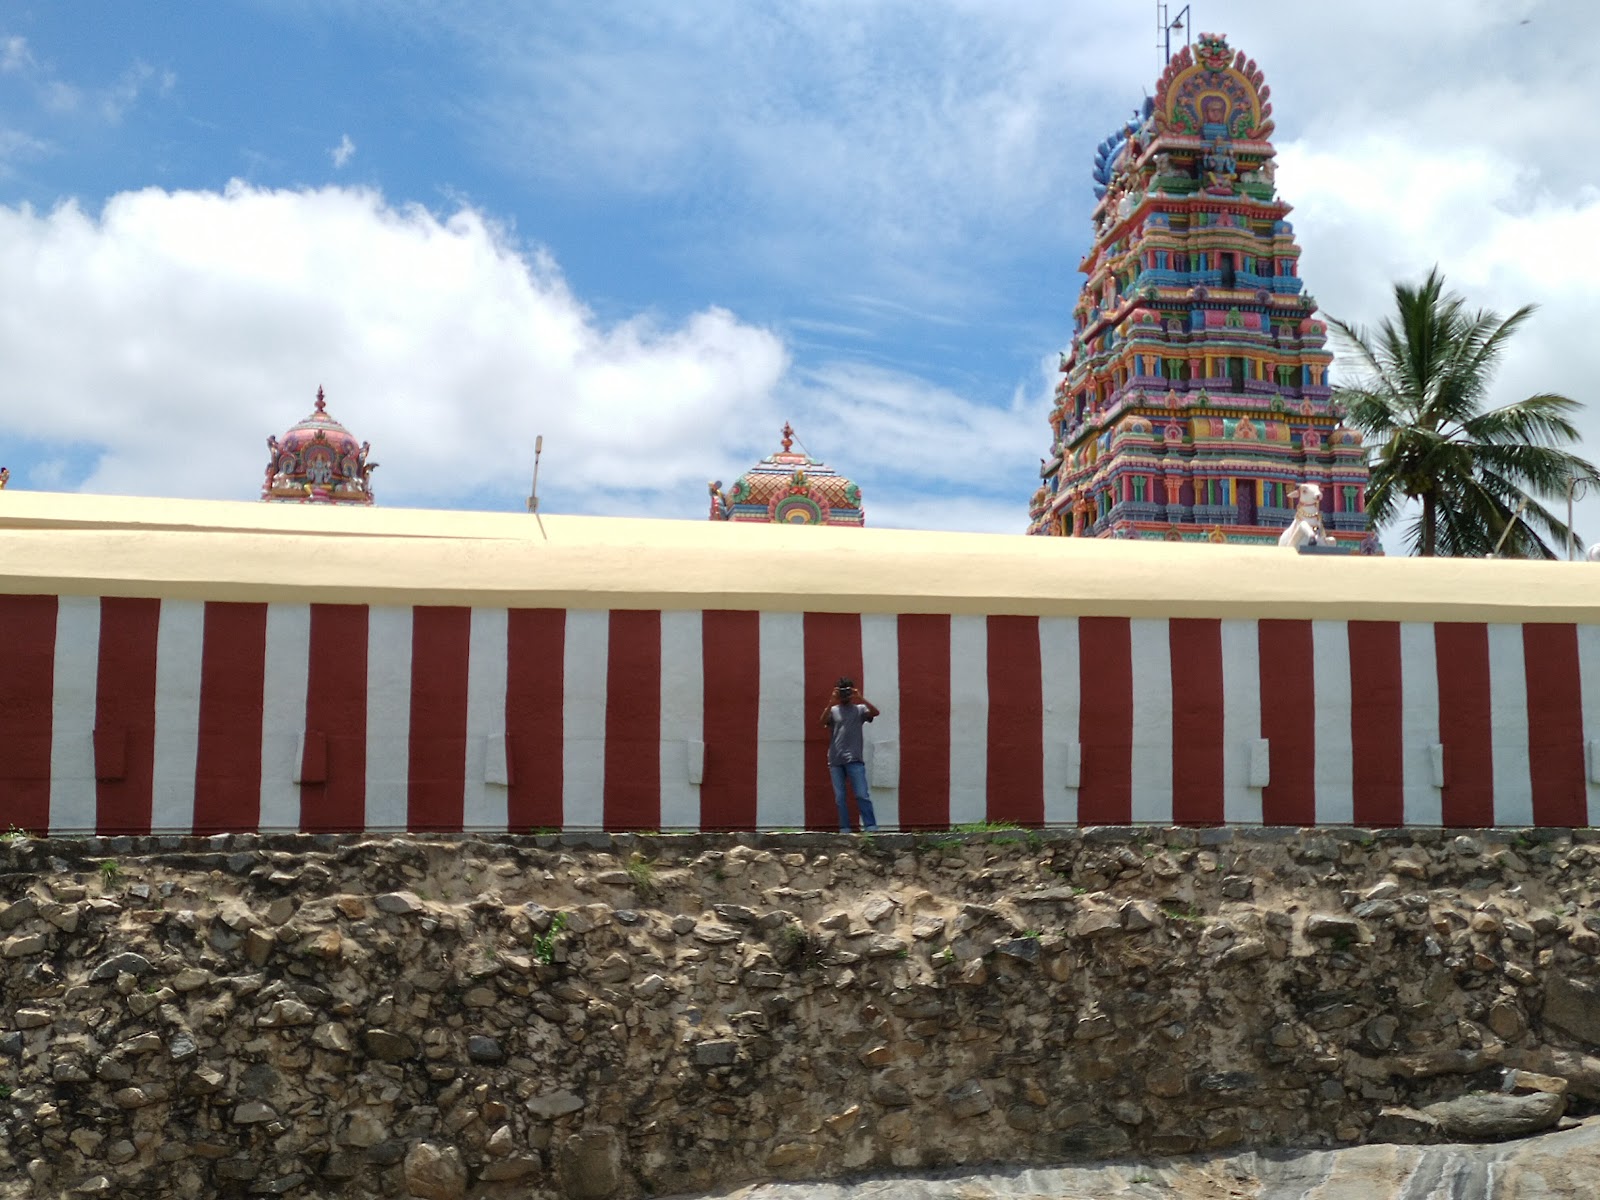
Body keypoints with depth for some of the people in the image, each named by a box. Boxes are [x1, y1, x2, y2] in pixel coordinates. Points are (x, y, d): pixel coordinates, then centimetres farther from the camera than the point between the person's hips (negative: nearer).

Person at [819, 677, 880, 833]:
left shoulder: (859, 709, 8)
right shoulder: (833, 710, 10)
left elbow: (875, 712, -9)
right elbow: (823, 721, -10)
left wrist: (860, 698, -15)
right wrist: (832, 701, -18)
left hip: (854, 760, -2)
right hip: (835, 761, 2)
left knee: (862, 795, -8)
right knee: (839, 798, 4)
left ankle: (871, 827, -8)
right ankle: (844, 829, 7)